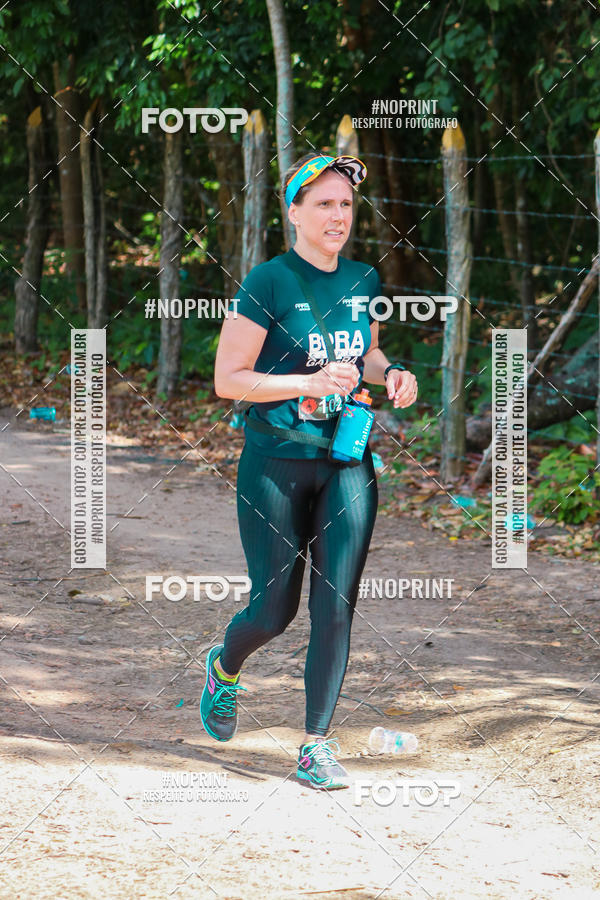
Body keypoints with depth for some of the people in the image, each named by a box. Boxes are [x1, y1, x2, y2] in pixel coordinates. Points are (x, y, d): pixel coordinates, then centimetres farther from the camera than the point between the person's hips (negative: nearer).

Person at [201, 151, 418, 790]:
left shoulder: (362, 280, 6)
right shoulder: (269, 282, -11)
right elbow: (227, 379, -12)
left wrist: (389, 373, 2)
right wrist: (308, 383, -22)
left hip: (348, 463, 4)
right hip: (276, 466, -4)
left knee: (336, 606, -4)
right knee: (274, 610, 4)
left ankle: (317, 743, 5)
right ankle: (224, 666, 38)